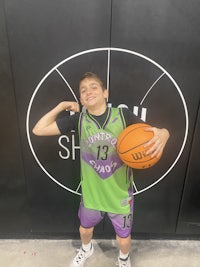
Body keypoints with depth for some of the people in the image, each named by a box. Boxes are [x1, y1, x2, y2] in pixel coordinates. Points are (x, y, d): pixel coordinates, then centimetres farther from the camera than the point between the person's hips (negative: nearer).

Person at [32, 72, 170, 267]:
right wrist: (62, 106, -12)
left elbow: (152, 132, -12)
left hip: (120, 192, -1)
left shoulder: (123, 115, -15)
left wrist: (162, 135, -35)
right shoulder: (79, 119, -11)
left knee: (123, 238, 21)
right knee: (85, 229, 28)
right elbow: (38, 130, -9)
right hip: (91, 192, 2)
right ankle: (86, 249, 66)